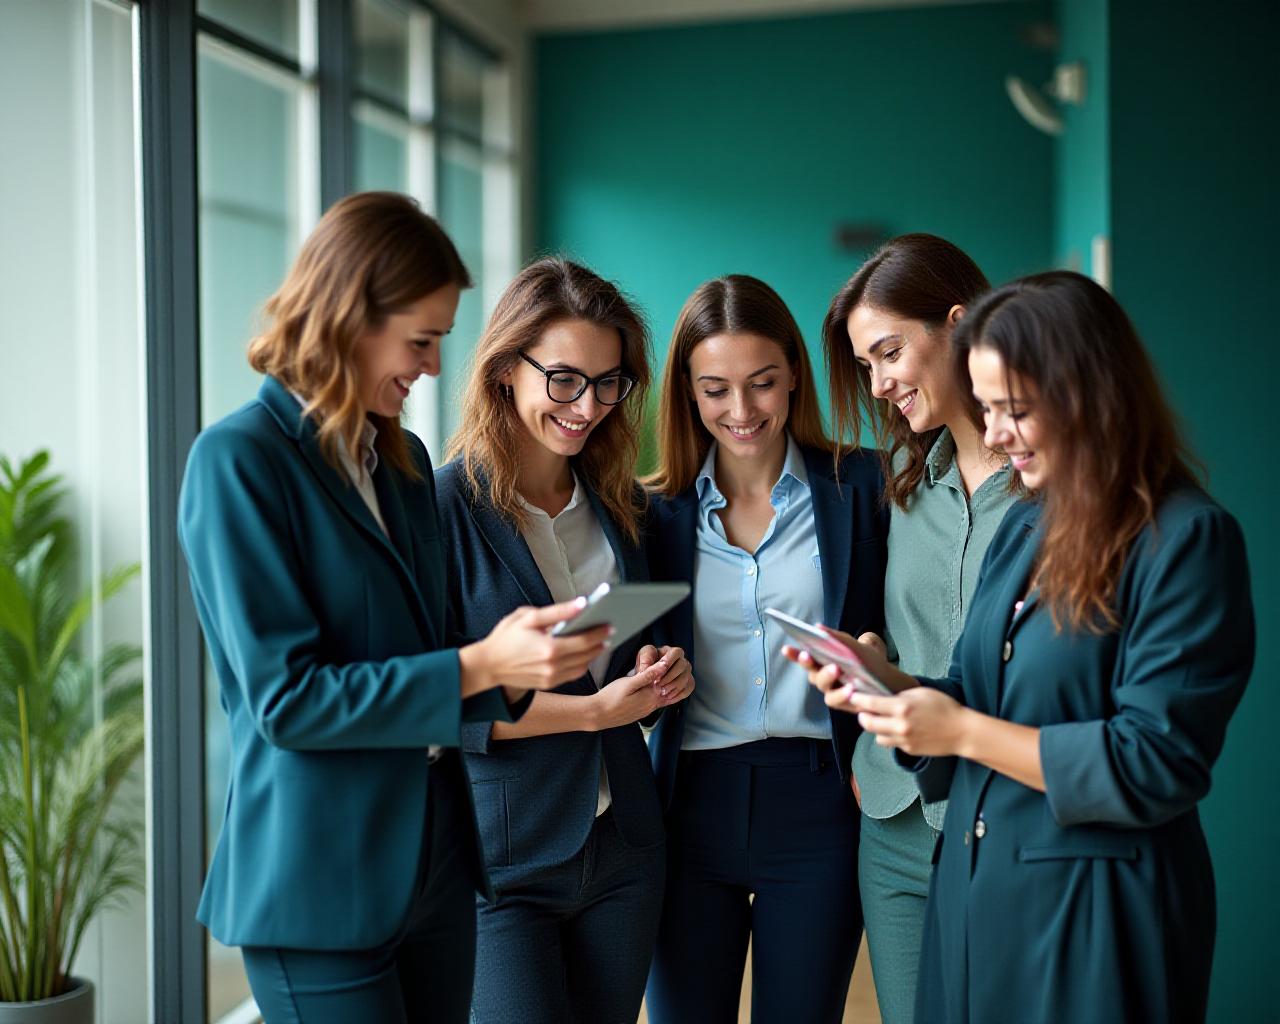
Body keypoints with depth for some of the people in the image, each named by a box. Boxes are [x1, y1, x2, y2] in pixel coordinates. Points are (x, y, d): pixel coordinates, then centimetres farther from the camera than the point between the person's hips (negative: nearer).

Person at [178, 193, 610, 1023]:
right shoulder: (238, 459, -12)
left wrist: (518, 668, -2)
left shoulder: (405, 461, 11)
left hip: (437, 857, 7)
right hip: (320, 882, -7)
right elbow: (285, 697, -17)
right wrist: (476, 665, -21)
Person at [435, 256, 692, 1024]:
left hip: (623, 847, 6)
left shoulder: (624, 508, 8)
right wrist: (593, 710, -18)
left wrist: (663, 674, -2)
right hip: (499, 860, -5)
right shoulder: (444, 507, -11)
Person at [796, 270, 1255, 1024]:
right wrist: (885, 680, -7)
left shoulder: (1186, 539, -15)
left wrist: (963, 731, -18)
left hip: (1092, 914, -7)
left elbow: (1154, 765, -19)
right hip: (973, 886, 7)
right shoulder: (1024, 528, 9)